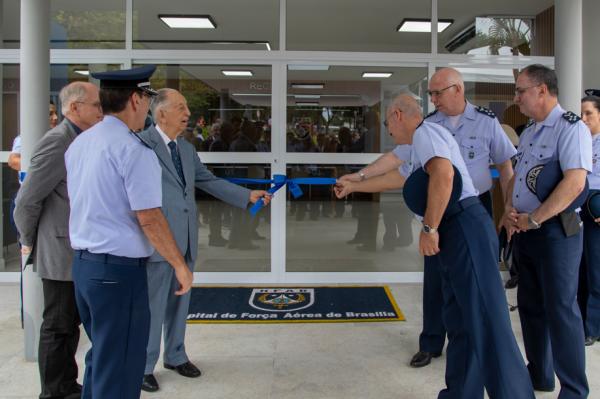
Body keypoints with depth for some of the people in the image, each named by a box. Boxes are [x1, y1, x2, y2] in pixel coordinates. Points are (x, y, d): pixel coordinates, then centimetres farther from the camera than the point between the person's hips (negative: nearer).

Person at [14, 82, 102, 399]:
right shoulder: (56, 142, -18)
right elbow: (27, 199, -18)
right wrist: (28, 241, -5)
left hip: (80, 253, 9)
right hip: (62, 254, -8)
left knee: (70, 324, 18)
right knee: (58, 326, 5)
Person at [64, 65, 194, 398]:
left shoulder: (79, 143, 9)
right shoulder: (134, 150, -17)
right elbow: (149, 219, -18)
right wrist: (181, 266, -9)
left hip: (83, 264, 9)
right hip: (119, 270, -9)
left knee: (100, 355, 23)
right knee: (119, 369, 4)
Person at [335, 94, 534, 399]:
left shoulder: (425, 131, -6)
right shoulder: (419, 149, 26)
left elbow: (443, 173, -25)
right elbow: (394, 178, 43)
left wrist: (429, 228, -20)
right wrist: (352, 186, 54)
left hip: (465, 229, -11)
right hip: (456, 233, 11)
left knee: (486, 322, -11)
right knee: (460, 321, 13)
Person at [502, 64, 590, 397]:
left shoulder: (570, 128, -14)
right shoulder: (528, 132, 14)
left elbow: (575, 183, -24)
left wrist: (533, 219, -20)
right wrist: (509, 211, 0)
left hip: (555, 231, -9)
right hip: (524, 232, 9)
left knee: (560, 309, -2)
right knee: (530, 305, 16)